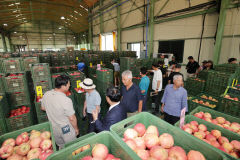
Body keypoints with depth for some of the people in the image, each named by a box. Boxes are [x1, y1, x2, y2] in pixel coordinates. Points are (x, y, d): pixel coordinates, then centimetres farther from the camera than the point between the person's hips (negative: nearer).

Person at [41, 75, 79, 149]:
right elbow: (72, 118, -25)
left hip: (53, 128, 6)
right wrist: (76, 128, -8)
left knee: (61, 146, 30)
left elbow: (43, 108, 6)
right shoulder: (66, 100, -33)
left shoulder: (46, 95, -13)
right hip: (66, 129, -6)